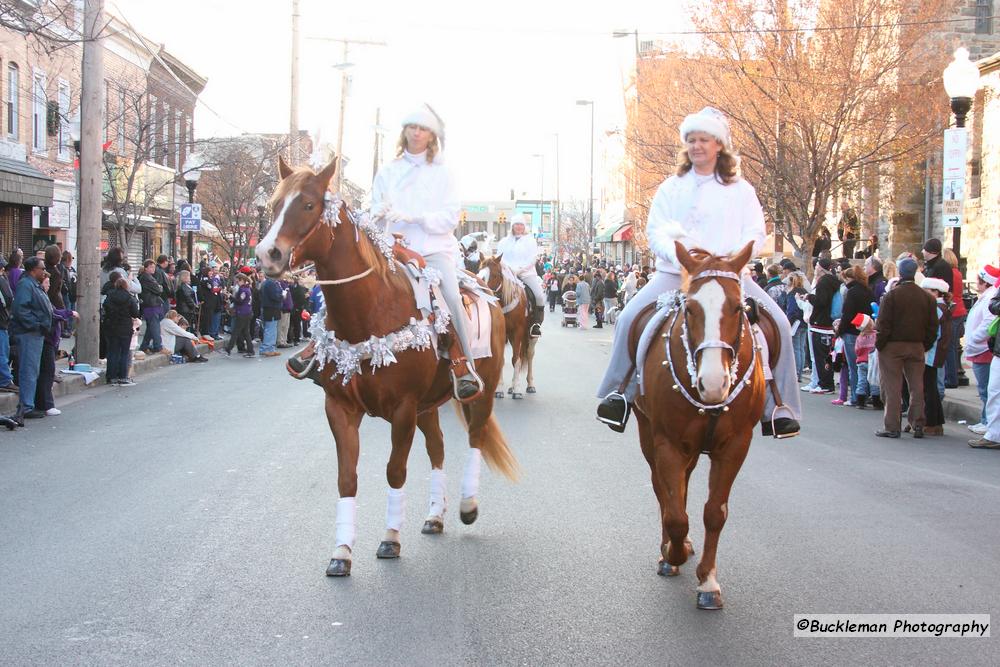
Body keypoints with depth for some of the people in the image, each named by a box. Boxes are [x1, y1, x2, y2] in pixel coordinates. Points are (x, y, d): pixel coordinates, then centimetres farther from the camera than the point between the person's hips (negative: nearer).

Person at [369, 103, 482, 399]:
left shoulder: (442, 173, 10)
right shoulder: (387, 172, 16)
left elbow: (451, 217, 0)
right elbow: (374, 213, 13)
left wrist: (413, 216, -14)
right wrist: (380, 214, -12)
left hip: (435, 249, -3)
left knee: (451, 297, -28)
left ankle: (465, 371, -31)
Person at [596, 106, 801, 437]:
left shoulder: (741, 189, 11)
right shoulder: (672, 187, 12)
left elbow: (755, 233, 2)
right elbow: (655, 231, 4)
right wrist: (681, 256, -18)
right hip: (676, 273, 0)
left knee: (778, 324, -20)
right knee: (630, 317, -24)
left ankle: (778, 408, -12)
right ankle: (620, 392, -9)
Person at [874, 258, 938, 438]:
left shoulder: (892, 295, -11)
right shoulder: (927, 297, 3)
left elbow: (883, 323, -13)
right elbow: (932, 326, 5)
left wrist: (879, 344, -4)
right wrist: (925, 345, 13)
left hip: (892, 346, -4)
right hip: (917, 347, 4)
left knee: (893, 388, 0)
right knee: (917, 387, 9)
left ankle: (892, 426, 1)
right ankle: (918, 425, 10)